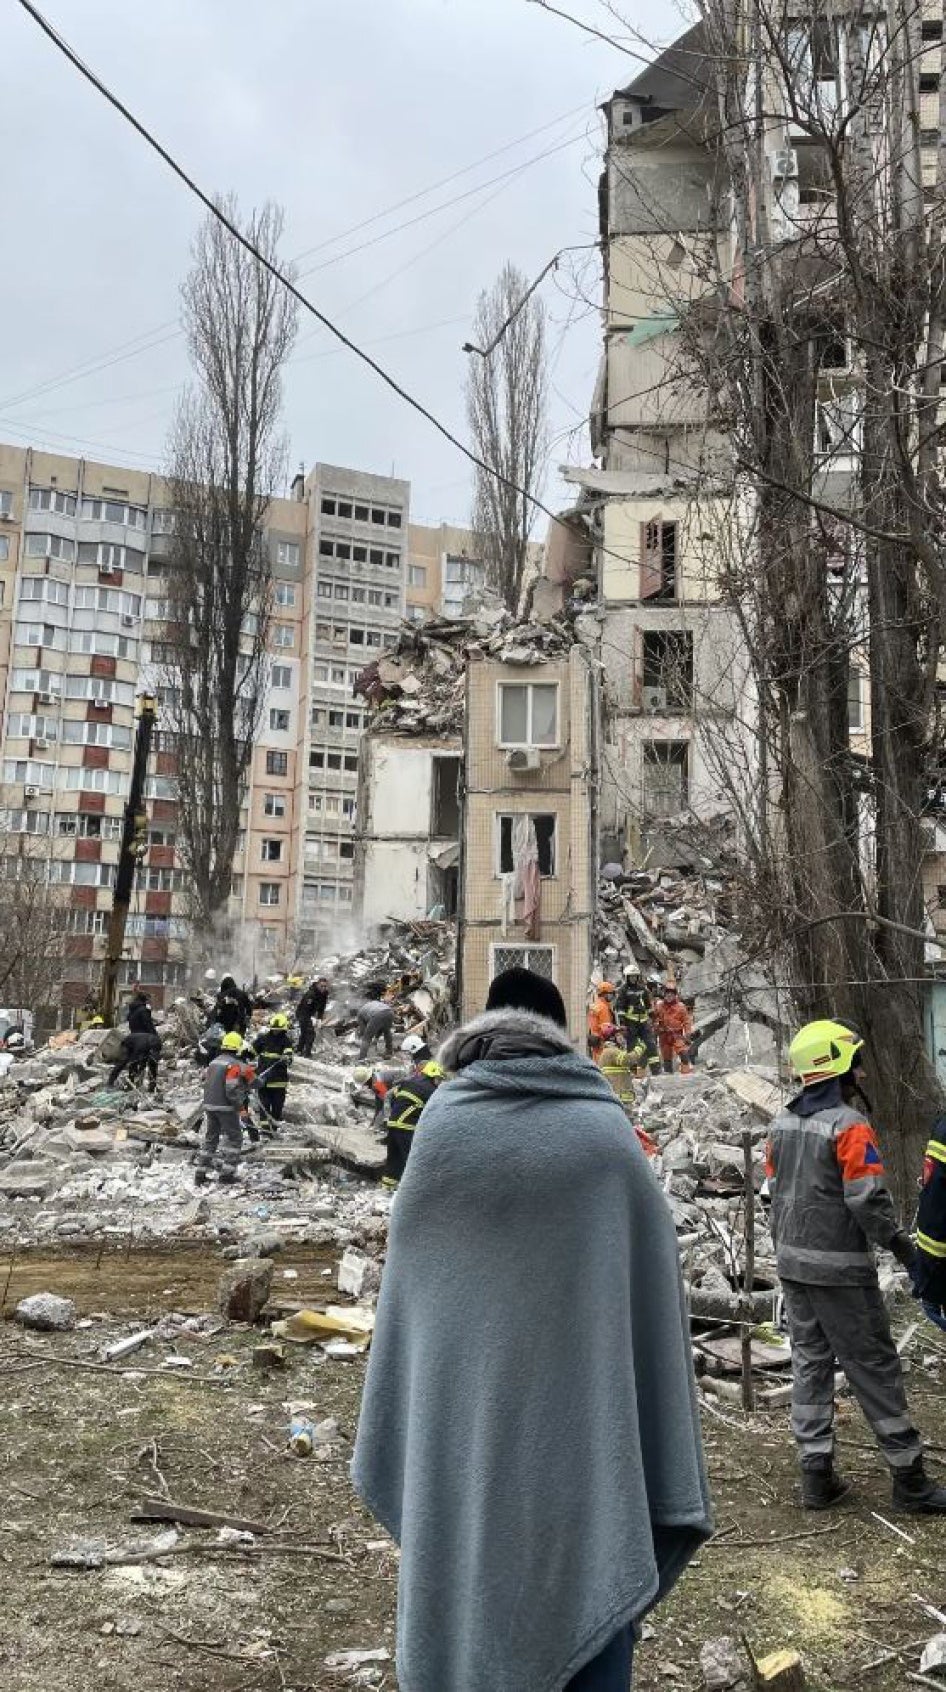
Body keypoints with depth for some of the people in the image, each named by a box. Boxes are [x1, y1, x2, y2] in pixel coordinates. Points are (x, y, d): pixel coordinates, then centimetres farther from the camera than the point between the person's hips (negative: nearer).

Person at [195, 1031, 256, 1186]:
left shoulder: (214, 1063, 13)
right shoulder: (235, 1065, -14)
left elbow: (205, 1083, 17)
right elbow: (232, 1089, -21)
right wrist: (240, 1106, -11)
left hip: (209, 1105, 8)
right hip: (226, 1107, -8)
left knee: (209, 1138, 16)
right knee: (234, 1139, 4)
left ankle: (201, 1174, 18)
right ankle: (226, 1175, 0)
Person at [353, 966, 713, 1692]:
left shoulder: (444, 1124, -5)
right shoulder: (608, 1132, -5)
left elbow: (410, 1284, 1)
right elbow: (652, 1285, -3)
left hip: (466, 1411, 1)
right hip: (584, 1411, 0)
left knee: (466, 1579, 15)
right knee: (592, 1568, 11)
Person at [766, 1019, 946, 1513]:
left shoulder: (783, 1123, 6)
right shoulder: (850, 1125, -17)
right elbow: (867, 1199, -18)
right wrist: (902, 1245, -5)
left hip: (792, 1262, 7)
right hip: (840, 1268, -7)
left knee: (810, 1362, 13)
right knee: (874, 1367, 3)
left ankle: (816, 1476, 17)